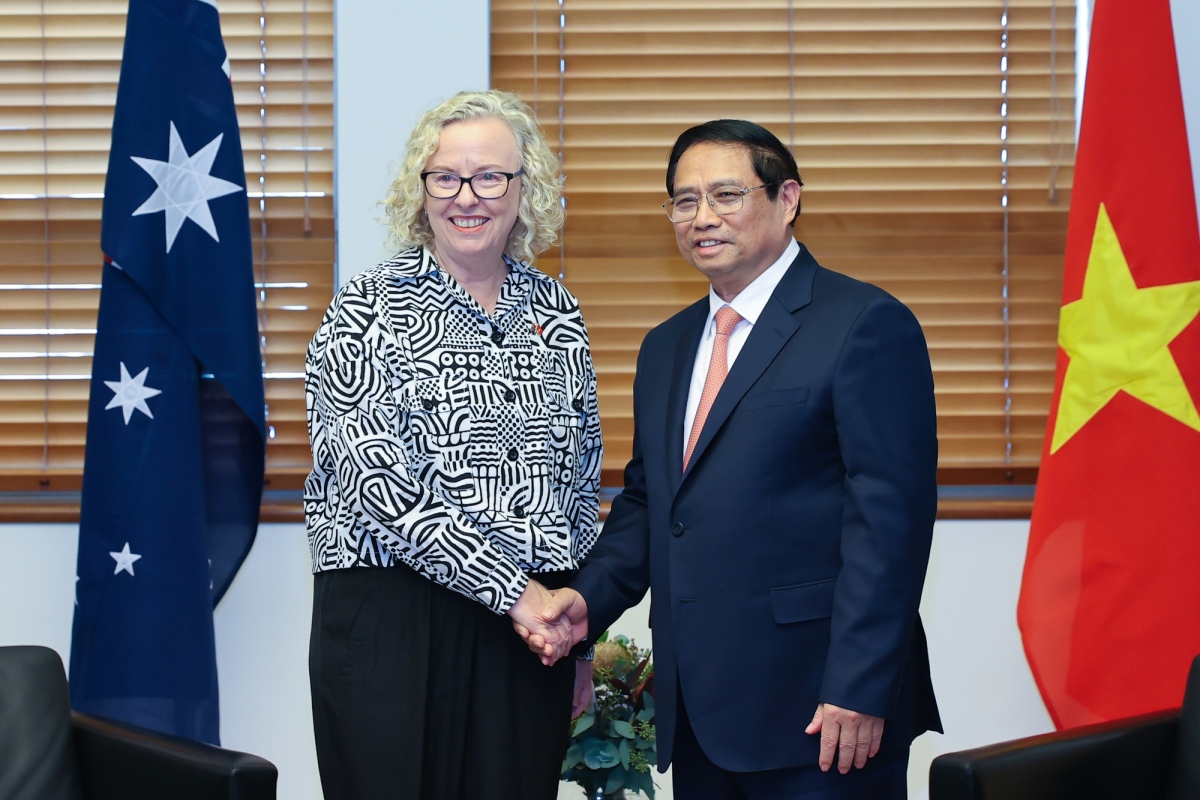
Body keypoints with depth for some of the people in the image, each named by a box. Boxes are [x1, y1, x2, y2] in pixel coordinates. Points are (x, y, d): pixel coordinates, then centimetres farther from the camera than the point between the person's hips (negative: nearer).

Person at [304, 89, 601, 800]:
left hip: (533, 621, 4)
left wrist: (580, 633, 14)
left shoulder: (558, 314, 11)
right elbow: (376, 485, -13)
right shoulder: (365, 311, -3)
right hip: (391, 623, -4)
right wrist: (512, 590, -15)